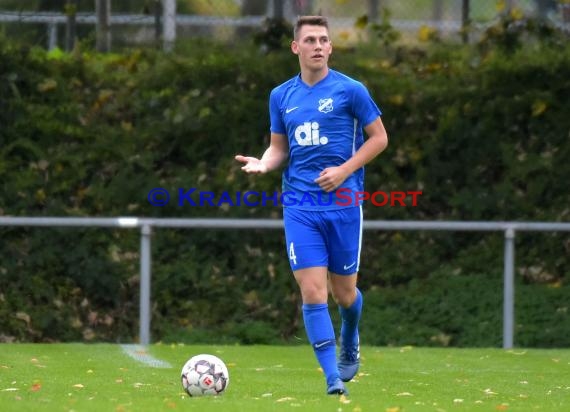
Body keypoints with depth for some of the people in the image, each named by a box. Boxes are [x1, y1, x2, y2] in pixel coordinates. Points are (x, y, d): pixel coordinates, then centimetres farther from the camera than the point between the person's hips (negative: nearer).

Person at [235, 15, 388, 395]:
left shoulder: (350, 90, -3)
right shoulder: (282, 96, 8)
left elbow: (379, 138, 1)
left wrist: (344, 170, -11)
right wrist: (264, 163, -6)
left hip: (343, 203, -2)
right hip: (300, 206, 2)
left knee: (343, 292, 7)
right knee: (312, 292, -9)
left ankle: (350, 340, 41)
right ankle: (334, 379, -7)